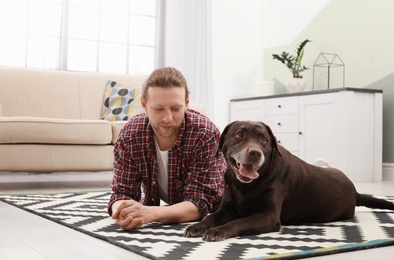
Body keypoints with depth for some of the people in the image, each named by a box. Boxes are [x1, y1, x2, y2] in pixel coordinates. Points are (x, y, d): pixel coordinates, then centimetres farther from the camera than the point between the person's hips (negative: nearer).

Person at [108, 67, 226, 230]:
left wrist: (152, 213, -54)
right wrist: (121, 213, -46)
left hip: (209, 211, -1)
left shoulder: (205, 134, -32)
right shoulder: (130, 134, -24)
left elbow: (200, 202, -35)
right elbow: (122, 191, -21)